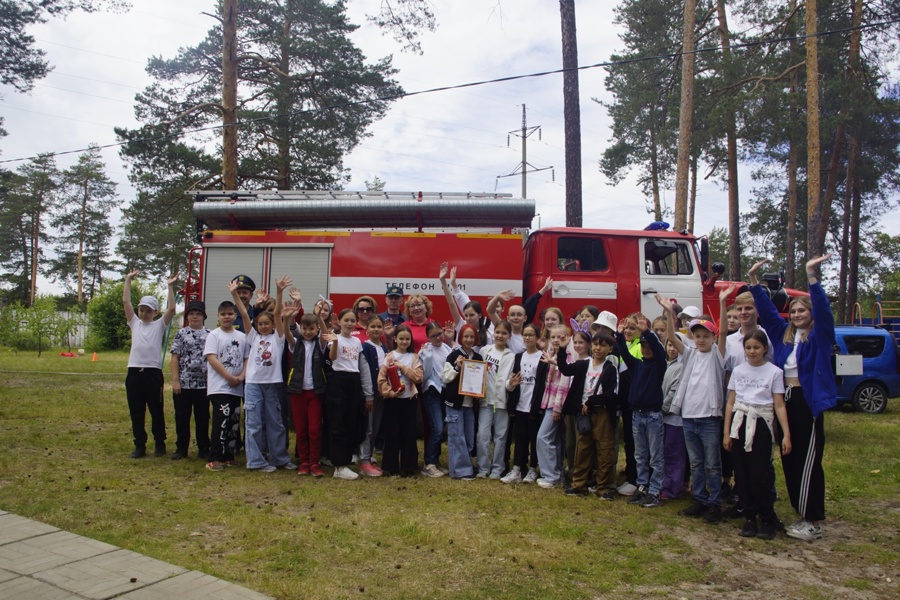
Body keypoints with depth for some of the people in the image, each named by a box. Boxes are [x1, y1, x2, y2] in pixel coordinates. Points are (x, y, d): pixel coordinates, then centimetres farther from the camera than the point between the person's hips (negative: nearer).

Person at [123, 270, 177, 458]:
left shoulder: (159, 325, 7)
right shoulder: (134, 323, 14)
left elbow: (171, 309, -6)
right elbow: (126, 301, 10)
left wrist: (171, 286, -5)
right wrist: (128, 280, 10)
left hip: (153, 372, -3)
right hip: (134, 372, 3)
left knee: (156, 411, 6)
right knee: (136, 412, 7)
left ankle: (160, 443, 18)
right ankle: (140, 445, 16)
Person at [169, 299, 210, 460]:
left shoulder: (209, 335, 5)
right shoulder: (181, 333, 2)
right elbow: (175, 358, 0)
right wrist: (175, 380, -7)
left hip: (203, 384, 1)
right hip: (183, 383, 0)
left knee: (202, 417, 8)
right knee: (182, 417, 7)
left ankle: (203, 448, 18)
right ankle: (181, 448, 18)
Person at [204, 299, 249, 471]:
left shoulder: (242, 337, 11)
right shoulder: (213, 335, -1)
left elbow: (247, 359, 11)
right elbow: (212, 359, -11)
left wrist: (241, 377, -7)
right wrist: (229, 377, -16)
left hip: (236, 388, 5)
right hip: (219, 387, -5)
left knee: (234, 422, 8)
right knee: (222, 421, -13)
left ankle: (228, 456, 19)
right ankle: (215, 459, -7)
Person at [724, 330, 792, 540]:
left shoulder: (774, 372, -2)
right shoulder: (738, 371, 7)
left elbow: (779, 405, -2)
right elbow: (730, 403, 9)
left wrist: (786, 434, -10)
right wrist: (726, 432, 4)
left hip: (761, 425, -3)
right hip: (739, 423, 3)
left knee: (759, 475, -4)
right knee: (742, 473, 6)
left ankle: (767, 519, 14)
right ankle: (749, 517, 18)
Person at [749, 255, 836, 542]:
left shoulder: (819, 335, -3)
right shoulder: (783, 333, 12)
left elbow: (822, 308, -18)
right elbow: (766, 309, 12)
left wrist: (811, 274, -30)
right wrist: (753, 279, 4)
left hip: (809, 402, -6)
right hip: (784, 401, 7)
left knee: (808, 463, -3)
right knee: (789, 461, 11)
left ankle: (814, 522, 6)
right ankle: (803, 515, 23)